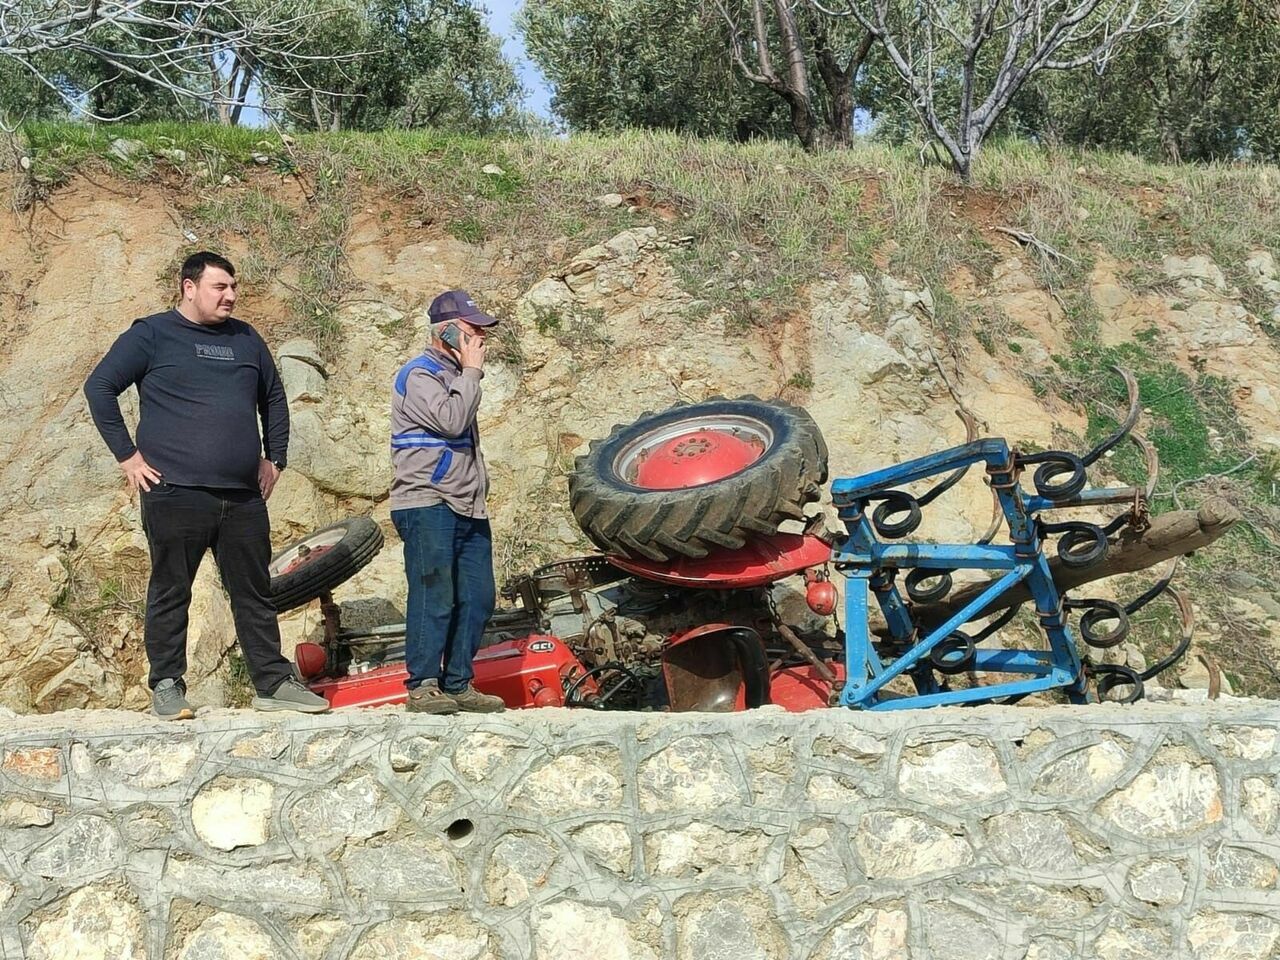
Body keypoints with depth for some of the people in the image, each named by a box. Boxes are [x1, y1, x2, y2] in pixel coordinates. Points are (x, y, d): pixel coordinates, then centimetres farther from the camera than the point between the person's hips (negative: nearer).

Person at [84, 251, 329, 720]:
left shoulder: (245, 339, 15)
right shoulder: (152, 335, -1)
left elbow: (274, 398, 26)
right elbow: (99, 387, -2)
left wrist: (275, 458, 17)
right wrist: (126, 454, -6)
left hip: (244, 497, 5)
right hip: (175, 493, -5)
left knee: (254, 594, 9)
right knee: (170, 593, 4)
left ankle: (274, 682, 16)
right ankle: (167, 686, 14)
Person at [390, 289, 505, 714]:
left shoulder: (454, 377, 23)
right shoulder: (418, 375, -6)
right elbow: (451, 421, -21)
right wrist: (471, 371, -9)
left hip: (468, 510, 9)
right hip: (427, 507, -9)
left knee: (477, 599, 5)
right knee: (434, 597, -10)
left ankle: (458, 684, 12)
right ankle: (422, 686, -4)